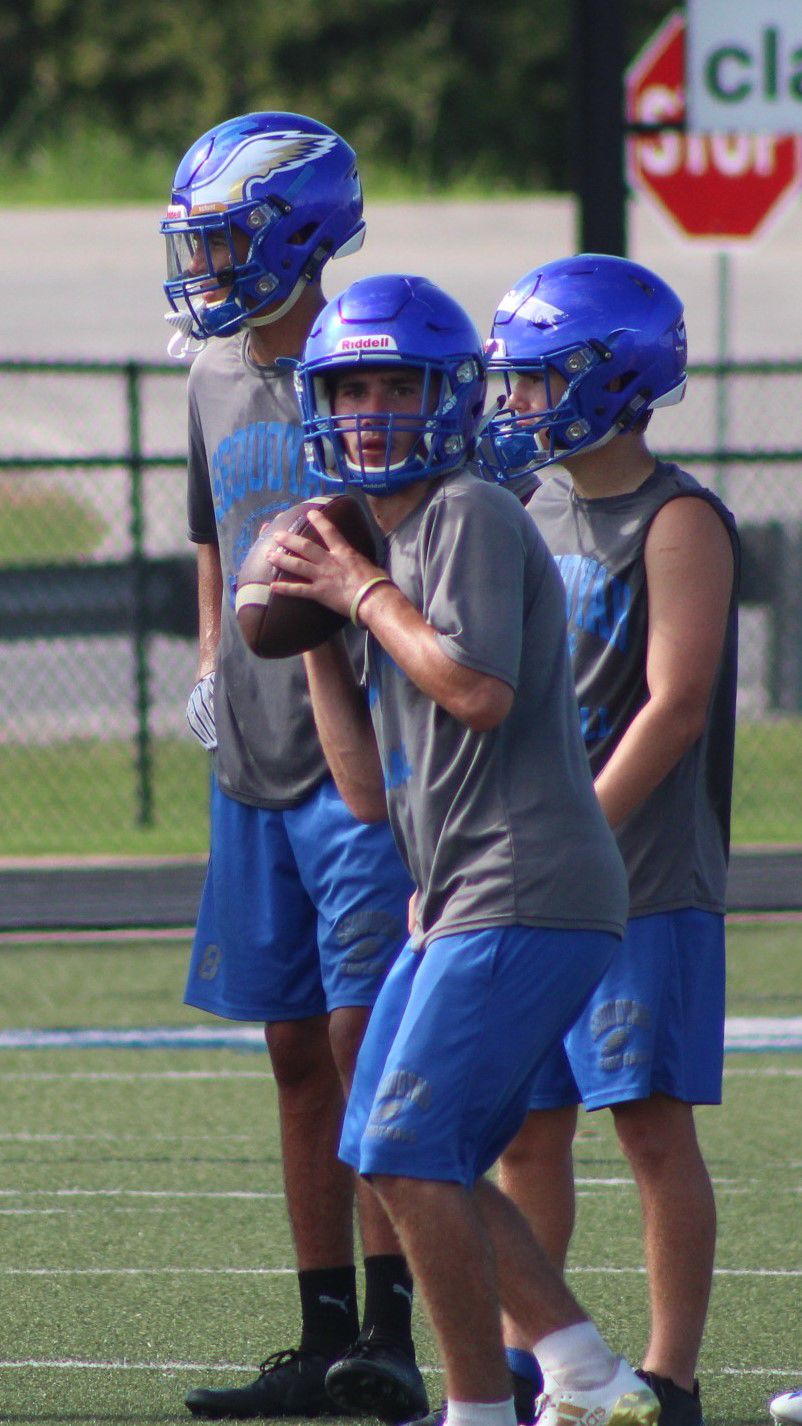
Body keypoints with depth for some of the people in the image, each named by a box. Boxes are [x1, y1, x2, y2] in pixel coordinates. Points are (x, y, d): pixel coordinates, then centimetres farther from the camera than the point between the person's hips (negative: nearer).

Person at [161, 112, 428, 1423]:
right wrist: (212, 670, 14)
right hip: (255, 759, 7)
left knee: (366, 1036, -10)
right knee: (296, 1050, 9)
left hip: (360, 757, -7)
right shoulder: (218, 380, 13)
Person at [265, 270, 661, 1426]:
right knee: (403, 1155, 11)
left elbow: (480, 691, -23)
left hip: (528, 893, -10)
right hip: (460, 904, 10)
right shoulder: (386, 550, 19)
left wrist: (361, 592, -11)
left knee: (411, 1153, -13)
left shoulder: (472, 516, -8)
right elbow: (371, 790, 18)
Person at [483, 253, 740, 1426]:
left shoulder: (677, 524, -9)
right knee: (526, 1126, 8)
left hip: (643, 879, -7)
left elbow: (674, 706, -17)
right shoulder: (534, 512, 13)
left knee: (652, 1123, -4)